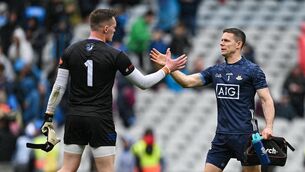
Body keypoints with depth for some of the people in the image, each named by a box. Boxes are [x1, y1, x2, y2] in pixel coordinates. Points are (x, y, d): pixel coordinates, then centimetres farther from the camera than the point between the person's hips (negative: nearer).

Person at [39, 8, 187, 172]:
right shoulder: (115, 55, -6)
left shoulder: (70, 51, 3)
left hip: (74, 118, 4)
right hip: (100, 120, -4)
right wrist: (167, 69, 14)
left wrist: (48, 116, 9)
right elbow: (143, 83, 2)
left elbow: (59, 87, 2)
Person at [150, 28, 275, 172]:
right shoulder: (215, 71, 12)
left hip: (243, 135, -5)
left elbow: (266, 99, -7)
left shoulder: (252, 70, -4)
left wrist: (268, 126, -21)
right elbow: (188, 81, 6)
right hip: (221, 136, 5)